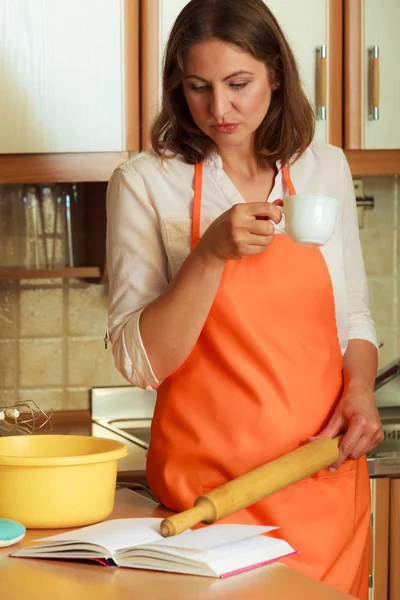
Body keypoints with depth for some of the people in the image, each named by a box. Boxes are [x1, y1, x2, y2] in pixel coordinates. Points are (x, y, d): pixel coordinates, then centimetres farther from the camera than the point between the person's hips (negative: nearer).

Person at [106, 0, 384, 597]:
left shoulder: (325, 168, 6)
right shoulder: (145, 181, -4)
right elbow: (140, 361, -9)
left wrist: (360, 388, -3)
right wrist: (211, 252, -21)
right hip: (207, 482, -3)